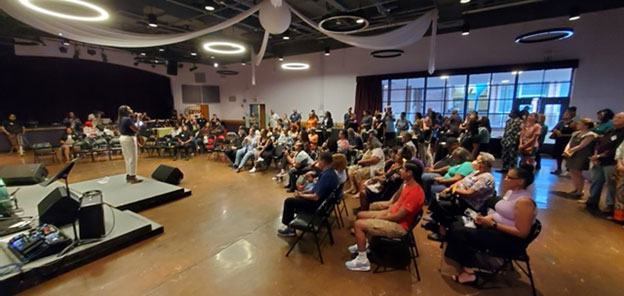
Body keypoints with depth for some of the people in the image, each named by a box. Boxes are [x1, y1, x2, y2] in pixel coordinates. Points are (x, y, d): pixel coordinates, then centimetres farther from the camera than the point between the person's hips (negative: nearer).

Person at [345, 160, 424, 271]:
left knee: (359, 224, -18)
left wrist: (381, 217, -11)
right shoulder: (408, 184, 2)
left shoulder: (415, 192, -28)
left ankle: (363, 261, -5)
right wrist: (386, 212, 1)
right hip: (393, 215, 10)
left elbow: (398, 216, -25)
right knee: (360, 215, 13)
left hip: (398, 226, -10)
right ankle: (362, 244, 28)